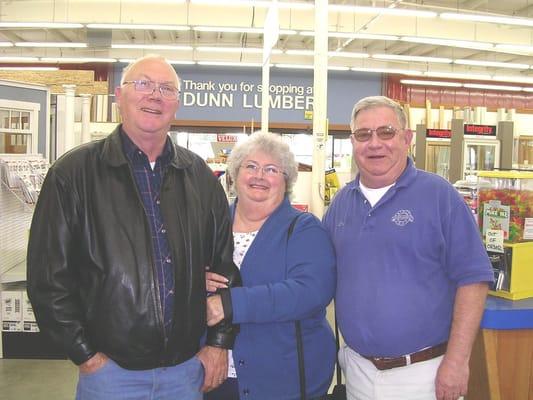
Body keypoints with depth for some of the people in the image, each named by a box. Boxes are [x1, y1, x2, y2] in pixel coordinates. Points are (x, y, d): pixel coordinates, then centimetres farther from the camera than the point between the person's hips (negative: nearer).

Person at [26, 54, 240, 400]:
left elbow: (224, 264, 7)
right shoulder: (74, 173, -7)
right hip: (109, 369, -3)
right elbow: (48, 275, -7)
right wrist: (86, 355, -7)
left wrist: (220, 342, 4)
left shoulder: (200, 176, 4)